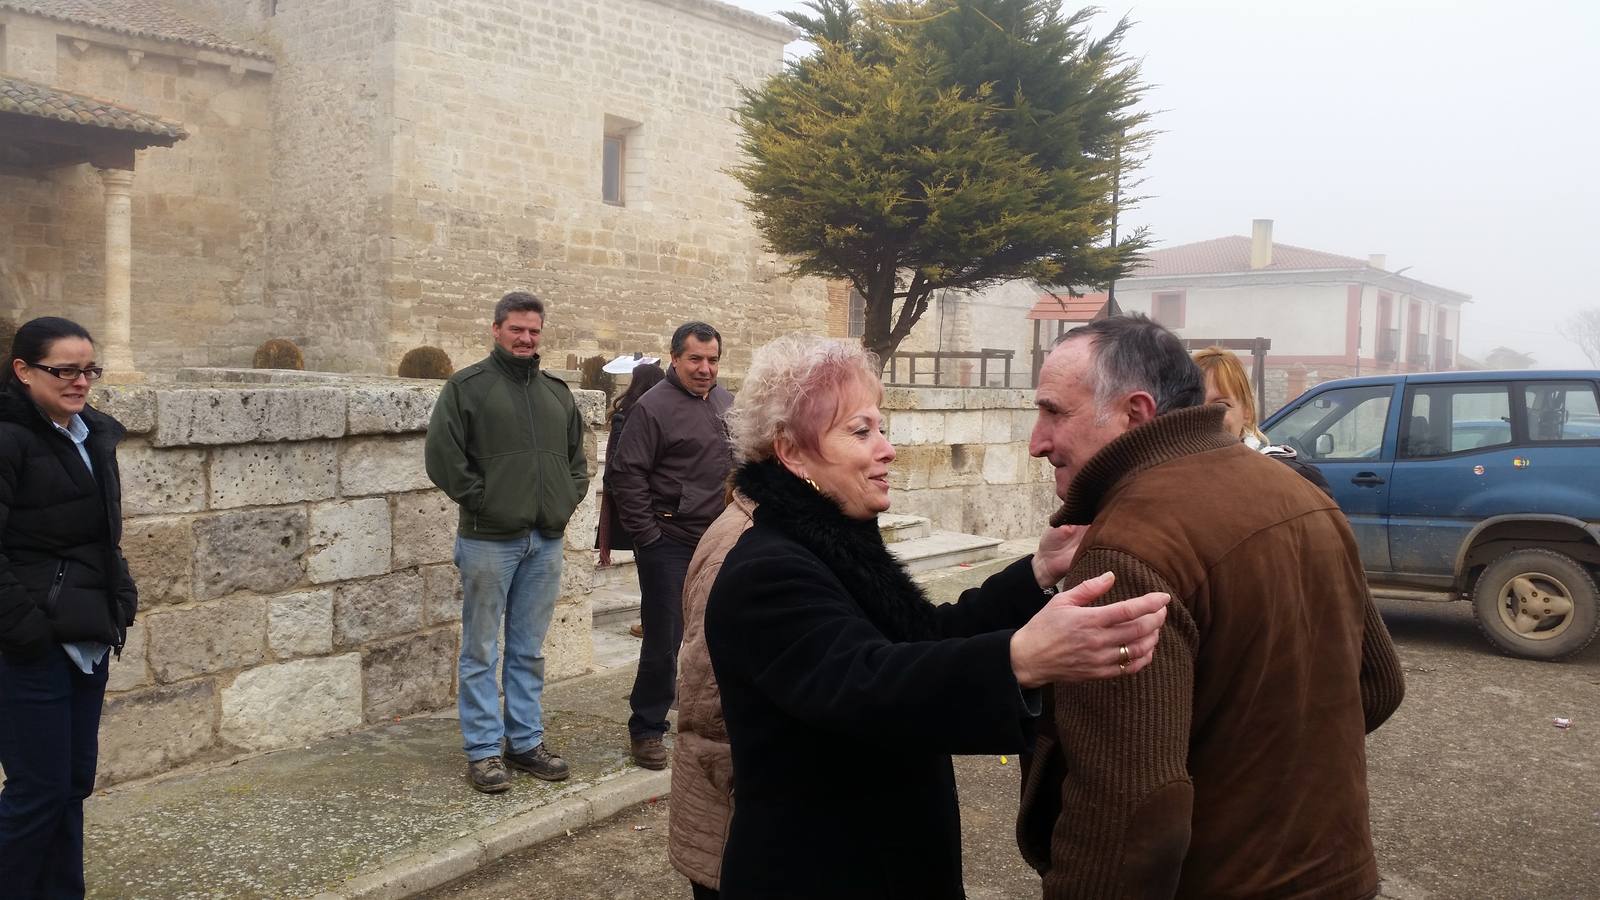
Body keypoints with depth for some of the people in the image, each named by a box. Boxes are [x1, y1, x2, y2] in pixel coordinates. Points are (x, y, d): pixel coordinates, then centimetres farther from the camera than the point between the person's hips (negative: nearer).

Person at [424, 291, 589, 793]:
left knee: (529, 651, 13)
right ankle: (483, 750, 11)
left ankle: (527, 741, 22)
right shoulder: (467, 386, -3)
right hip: (489, 539, -5)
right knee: (481, 651, 3)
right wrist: (481, 500, -11)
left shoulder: (557, 392, 14)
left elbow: (577, 455, 22)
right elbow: (442, 457, -9)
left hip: (546, 540, 5)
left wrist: (569, 499, 7)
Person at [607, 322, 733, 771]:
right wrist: (646, 535, -14)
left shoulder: (725, 402, 10)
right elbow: (626, 474, -14)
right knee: (663, 638, -2)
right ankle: (646, 729, 12)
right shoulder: (655, 406, -12)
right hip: (669, 544, -7)